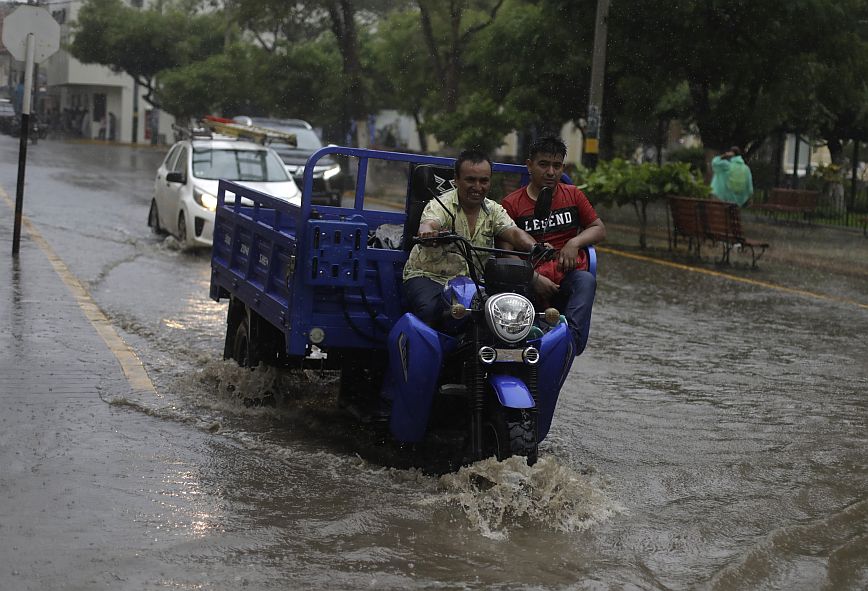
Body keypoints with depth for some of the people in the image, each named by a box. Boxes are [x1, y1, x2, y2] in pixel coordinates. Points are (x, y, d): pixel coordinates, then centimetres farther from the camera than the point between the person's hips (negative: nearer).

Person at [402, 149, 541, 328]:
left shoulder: (493, 210, 7)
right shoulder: (441, 205, -10)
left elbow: (514, 233, -9)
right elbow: (429, 223, -31)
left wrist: (534, 247, -32)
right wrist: (427, 232, -58)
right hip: (429, 276, -4)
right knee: (431, 310, -35)